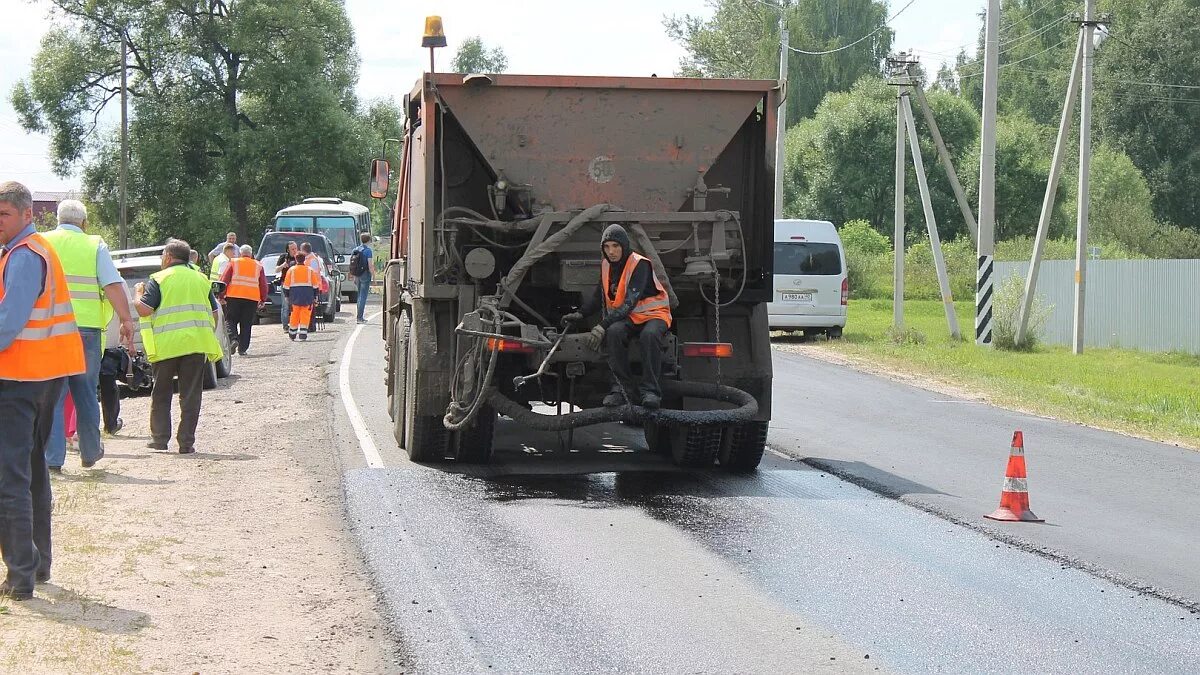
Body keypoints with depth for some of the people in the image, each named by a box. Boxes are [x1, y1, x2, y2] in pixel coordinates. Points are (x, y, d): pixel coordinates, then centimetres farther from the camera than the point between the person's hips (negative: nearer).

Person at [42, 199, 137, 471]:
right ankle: (90, 453, 27)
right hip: (86, 326, 1)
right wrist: (127, 320, -5)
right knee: (86, 392, 15)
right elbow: (113, 285, -6)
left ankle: (52, 457, -5)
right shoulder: (95, 246, 3)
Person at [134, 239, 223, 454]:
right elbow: (214, 314, 15)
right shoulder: (201, 280, 14)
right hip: (197, 344, 3)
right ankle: (186, 442, 2)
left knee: (161, 393, 12)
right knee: (191, 395, 4)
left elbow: (143, 310, -9)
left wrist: (138, 293, 11)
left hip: (167, 345, -3)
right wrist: (207, 334, 29)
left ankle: (159, 438, 14)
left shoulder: (159, 279, -1)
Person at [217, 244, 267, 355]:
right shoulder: (258, 266, 13)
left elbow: (224, 280, 1)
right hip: (252, 299, 2)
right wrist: (263, 300, 20)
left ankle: (233, 339, -17)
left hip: (234, 297, -1)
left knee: (230, 320, 7)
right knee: (246, 325, 7)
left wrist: (221, 296, 5)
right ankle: (242, 348, 5)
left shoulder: (233, 263, 7)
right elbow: (263, 285, 14)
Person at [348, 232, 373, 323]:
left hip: (357, 275, 7)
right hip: (365, 274, -7)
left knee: (360, 295, 17)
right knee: (363, 296, -4)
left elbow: (352, 264, 13)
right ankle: (360, 317, -6)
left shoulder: (355, 250, 9)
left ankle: (360, 316, 21)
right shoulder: (367, 250, -11)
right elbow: (370, 265, -14)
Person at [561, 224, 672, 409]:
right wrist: (580, 313, 6)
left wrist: (603, 325, -33)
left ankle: (650, 390, -33)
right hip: (628, 317, 5)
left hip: (653, 314, -5)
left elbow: (630, 302, -26)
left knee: (649, 334, -40)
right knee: (614, 332, -31)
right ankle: (621, 388, -28)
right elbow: (599, 296, 22)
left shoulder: (640, 264, -18)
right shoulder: (607, 265, 5)